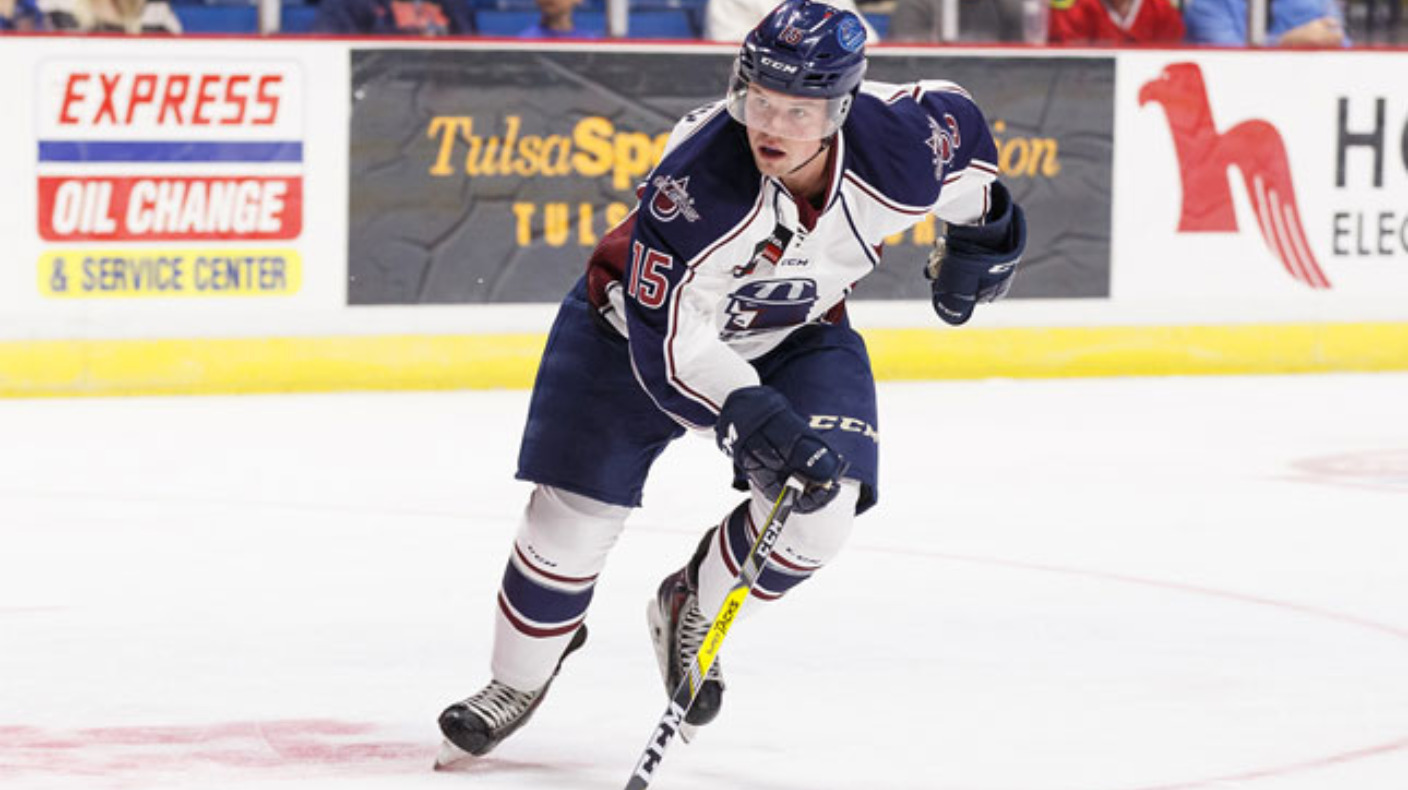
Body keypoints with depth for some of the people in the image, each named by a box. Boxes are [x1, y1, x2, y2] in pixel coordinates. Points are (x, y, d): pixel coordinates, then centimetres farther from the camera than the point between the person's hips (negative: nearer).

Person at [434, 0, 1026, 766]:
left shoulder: (904, 150, -29)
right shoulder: (693, 184, -40)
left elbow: (958, 122, -3)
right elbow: (671, 343, -36)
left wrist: (978, 235, 10)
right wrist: (756, 419, -48)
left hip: (797, 334, 3)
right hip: (645, 315, -3)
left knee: (818, 508, -17)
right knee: (575, 511, -7)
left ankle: (693, 612, 13)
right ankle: (517, 683, 19)